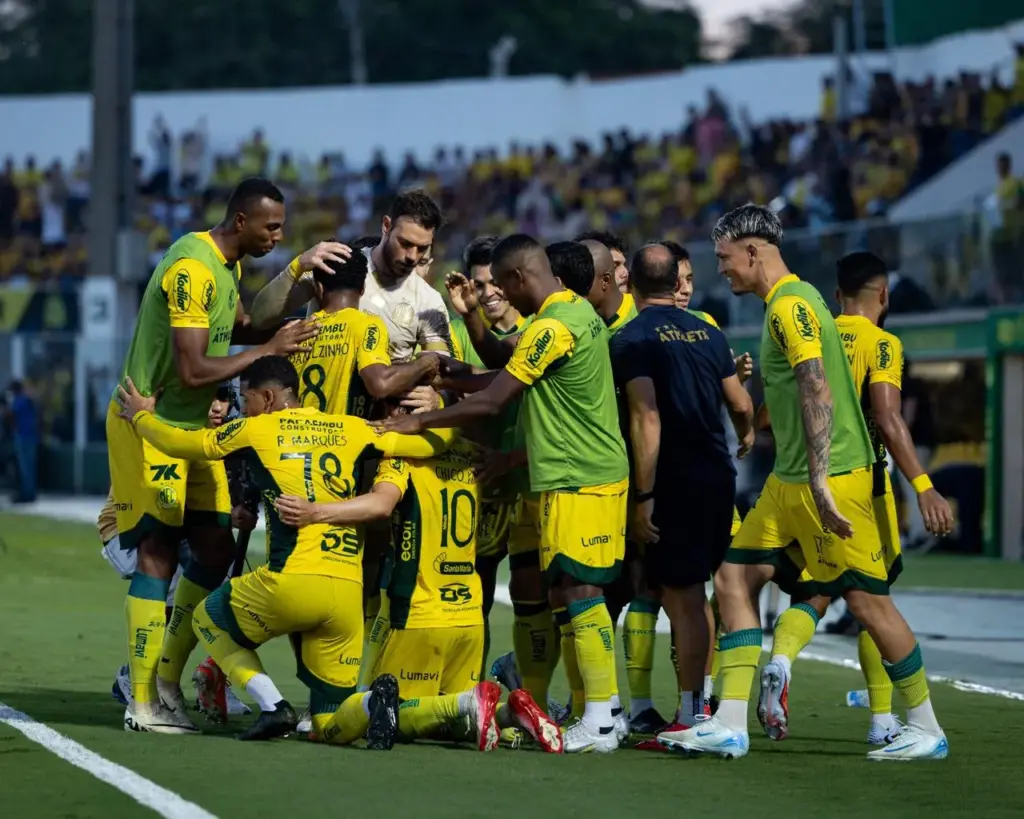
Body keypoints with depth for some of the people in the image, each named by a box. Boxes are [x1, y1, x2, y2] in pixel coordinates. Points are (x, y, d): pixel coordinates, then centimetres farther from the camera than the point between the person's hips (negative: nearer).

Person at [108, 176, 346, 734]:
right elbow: (193, 371, -27)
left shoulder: (228, 264, 8)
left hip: (191, 426, 10)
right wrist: (269, 349, -21)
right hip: (150, 425, -10)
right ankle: (144, 704, -6)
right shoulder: (192, 268, -24)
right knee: (158, 554, -10)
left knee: (216, 549, 7)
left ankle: (166, 679, 17)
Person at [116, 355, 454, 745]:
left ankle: (273, 707, 5)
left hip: (293, 581, -4)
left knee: (208, 619, 27)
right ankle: (373, 702, -19)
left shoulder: (255, 430, 8)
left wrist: (140, 416, 40)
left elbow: (180, 443, 20)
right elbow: (431, 444, 21)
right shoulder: (353, 430, 15)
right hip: (348, 592, 4)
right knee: (331, 726, 16)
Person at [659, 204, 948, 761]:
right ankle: (730, 725, 2)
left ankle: (927, 730, 8)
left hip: (830, 478, -10)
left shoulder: (791, 304, -15)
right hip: (789, 480, 10)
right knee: (735, 579, 4)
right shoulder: (785, 303, 16)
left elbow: (818, 392, -25)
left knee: (865, 598, -4)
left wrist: (820, 482, -30)